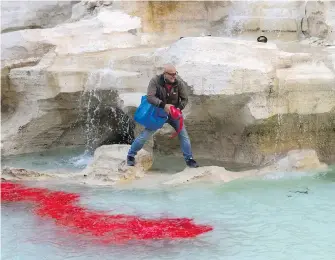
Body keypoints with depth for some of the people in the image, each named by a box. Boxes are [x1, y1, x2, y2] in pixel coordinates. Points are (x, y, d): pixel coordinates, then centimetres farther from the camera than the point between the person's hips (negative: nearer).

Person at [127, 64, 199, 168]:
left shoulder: (179, 83, -17)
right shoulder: (155, 81, -23)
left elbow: (185, 99, -7)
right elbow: (150, 97, -32)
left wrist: (179, 108, -26)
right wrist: (163, 105, -42)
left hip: (173, 114, 2)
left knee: (183, 135, -5)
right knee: (145, 135, -4)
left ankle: (189, 159, 8)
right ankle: (130, 156, 13)